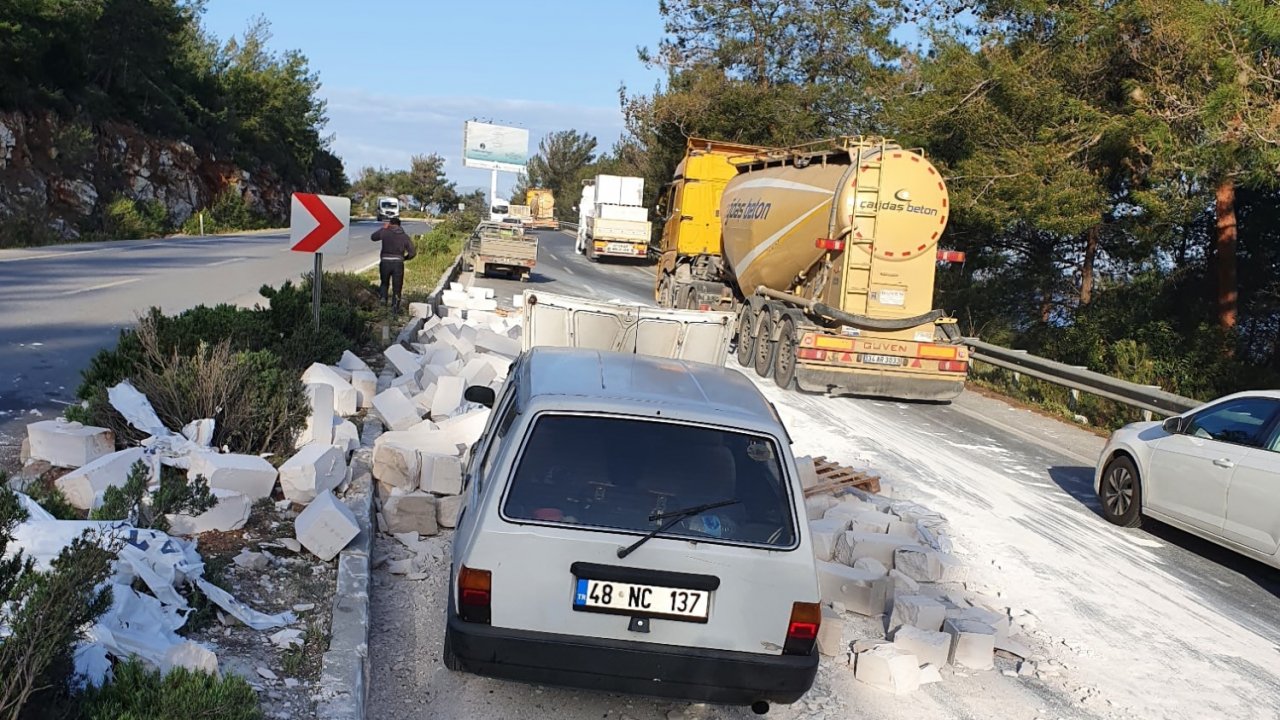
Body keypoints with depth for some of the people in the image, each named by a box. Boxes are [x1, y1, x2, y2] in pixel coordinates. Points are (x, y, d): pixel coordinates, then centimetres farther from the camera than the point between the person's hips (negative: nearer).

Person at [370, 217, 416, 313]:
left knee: (384, 283, 24)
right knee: (397, 286, 10)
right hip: (398, 263, 0)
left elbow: (373, 237, 20)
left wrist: (383, 228, 27)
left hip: (385, 262, 0)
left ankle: (383, 297, 2)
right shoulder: (405, 236, 7)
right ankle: (395, 307, 9)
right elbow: (412, 252, 3)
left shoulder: (385, 232, 2)